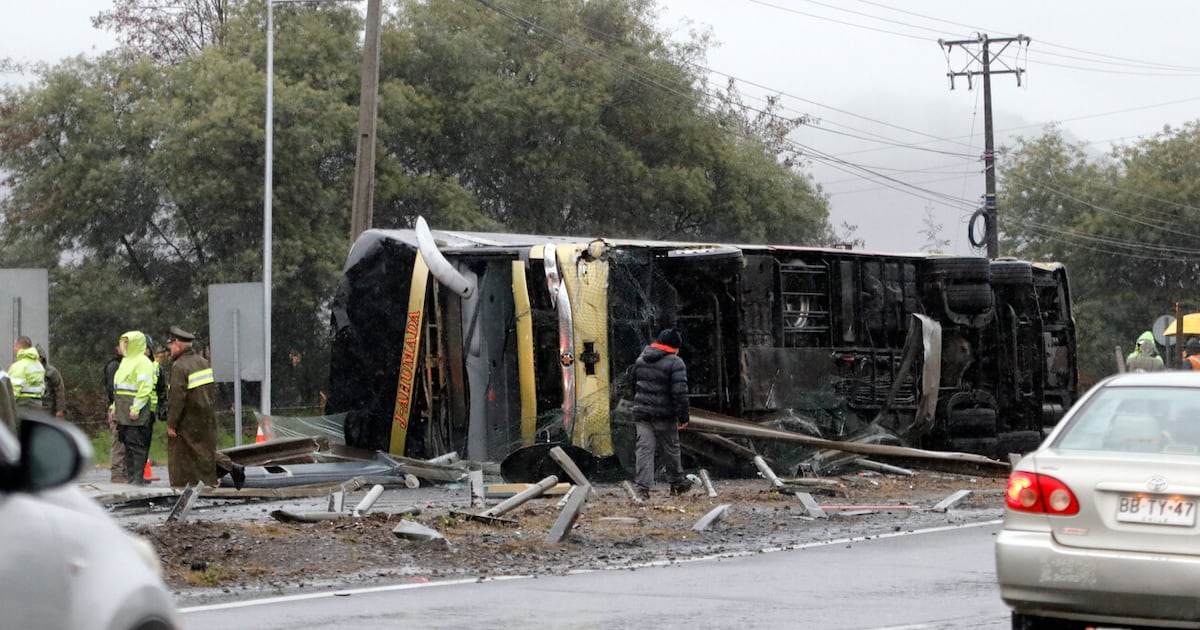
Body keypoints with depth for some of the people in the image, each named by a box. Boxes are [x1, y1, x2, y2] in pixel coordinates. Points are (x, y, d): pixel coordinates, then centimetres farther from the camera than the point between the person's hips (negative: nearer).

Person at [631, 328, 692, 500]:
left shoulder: (641, 360, 11)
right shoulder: (675, 363, -11)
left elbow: (634, 385, 22)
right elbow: (680, 393, -16)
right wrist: (683, 417, -11)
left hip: (641, 413, 4)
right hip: (664, 415, -4)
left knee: (644, 448, 0)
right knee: (671, 448, 12)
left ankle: (643, 487, -8)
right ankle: (677, 482, 27)